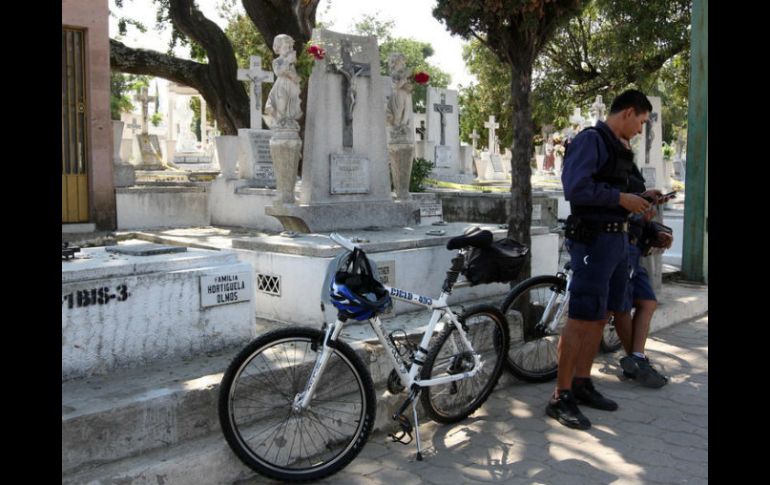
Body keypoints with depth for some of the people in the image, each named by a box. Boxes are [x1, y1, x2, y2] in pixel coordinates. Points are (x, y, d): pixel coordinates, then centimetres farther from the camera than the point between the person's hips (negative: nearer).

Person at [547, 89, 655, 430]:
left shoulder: (618, 147, 17)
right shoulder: (591, 140, -11)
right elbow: (575, 189, -22)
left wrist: (637, 200, 13)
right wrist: (621, 198, -16)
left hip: (616, 239, 10)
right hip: (593, 239, -10)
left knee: (600, 317, 13)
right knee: (581, 319, -7)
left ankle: (581, 384, 24)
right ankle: (560, 398, 0)